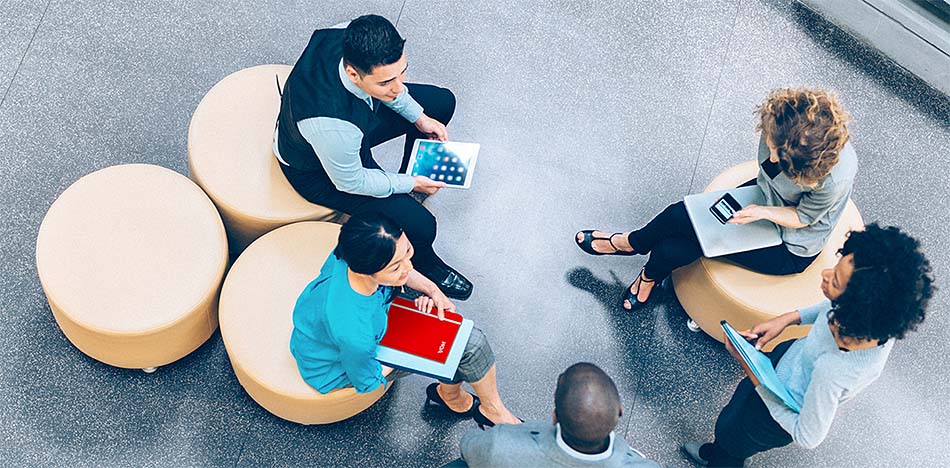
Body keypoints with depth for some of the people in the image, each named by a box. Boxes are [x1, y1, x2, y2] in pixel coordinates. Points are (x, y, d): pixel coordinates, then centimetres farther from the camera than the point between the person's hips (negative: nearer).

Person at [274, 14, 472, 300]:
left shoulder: (352, 40, -29)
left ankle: (404, 184, 33)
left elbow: (384, 75, -3)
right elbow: (350, 182, -25)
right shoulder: (331, 126, -46)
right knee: (420, 226, -15)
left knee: (442, 102, 11)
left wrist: (418, 117, -4)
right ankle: (422, 262, 25)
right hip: (319, 170, -7)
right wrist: (410, 184, -13)